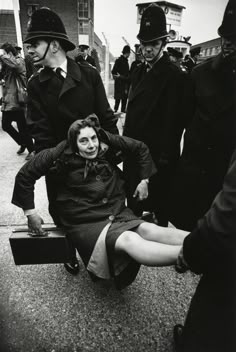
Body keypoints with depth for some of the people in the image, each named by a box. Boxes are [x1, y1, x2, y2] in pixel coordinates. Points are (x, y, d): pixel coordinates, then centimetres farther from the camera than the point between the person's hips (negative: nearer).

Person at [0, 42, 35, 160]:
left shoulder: (19, 61, -6)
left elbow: (15, 65, -29)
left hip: (17, 101, -8)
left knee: (22, 127, -2)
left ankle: (31, 150, 14)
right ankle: (23, 143, 29)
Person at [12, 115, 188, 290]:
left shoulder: (108, 144, -1)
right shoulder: (62, 155, -9)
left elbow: (141, 148, 13)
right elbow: (25, 176, -1)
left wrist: (144, 180, 10)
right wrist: (30, 212, -1)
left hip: (119, 213, 5)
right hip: (86, 224, -4)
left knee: (149, 230, -26)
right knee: (129, 240, -32)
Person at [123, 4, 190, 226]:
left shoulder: (174, 75, -9)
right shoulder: (138, 72, 14)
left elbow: (174, 120, -14)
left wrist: (165, 157, -17)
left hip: (157, 154, -7)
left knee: (157, 207, 8)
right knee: (133, 201, 19)